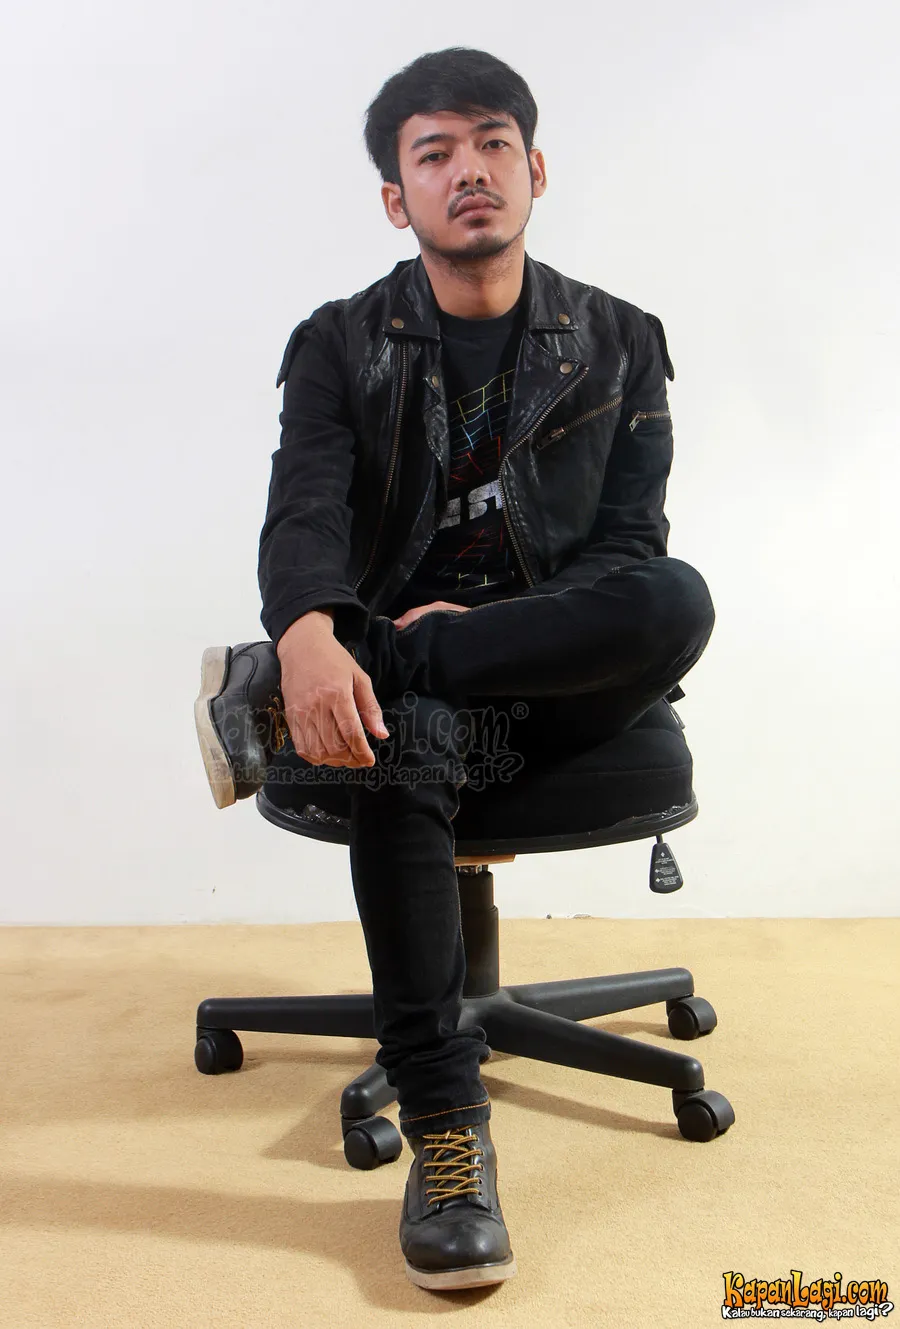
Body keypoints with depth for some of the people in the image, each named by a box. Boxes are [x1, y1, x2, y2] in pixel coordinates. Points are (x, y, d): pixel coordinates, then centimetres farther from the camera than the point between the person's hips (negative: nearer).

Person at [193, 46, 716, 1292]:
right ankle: (444, 1129, -27)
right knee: (396, 748, -36)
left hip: (559, 675, 1)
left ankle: (276, 694, -27)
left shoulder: (620, 344, 9)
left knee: (678, 600, -31)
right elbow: (305, 514, -11)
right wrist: (312, 635, -37)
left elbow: (629, 544, 0)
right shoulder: (341, 345, 7)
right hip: (395, 656, -1)